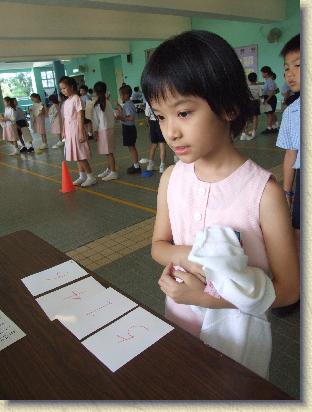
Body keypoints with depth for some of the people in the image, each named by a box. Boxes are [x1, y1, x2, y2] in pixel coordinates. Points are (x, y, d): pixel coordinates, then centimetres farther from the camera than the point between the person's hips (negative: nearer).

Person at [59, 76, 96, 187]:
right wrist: (63, 131, 14)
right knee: (77, 155, 11)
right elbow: (65, 118, 16)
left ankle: (91, 177, 1)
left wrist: (81, 132, -19)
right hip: (69, 132, 8)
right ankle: (82, 176, 19)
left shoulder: (76, 98, -10)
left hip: (76, 130, -8)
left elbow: (80, 117, -15)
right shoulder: (66, 102, 13)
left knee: (80, 155, -7)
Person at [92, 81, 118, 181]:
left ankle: (113, 172, -2)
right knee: (108, 152, 15)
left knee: (109, 152, -5)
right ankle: (109, 169, 25)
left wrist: (95, 131, -3)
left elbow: (95, 119, -10)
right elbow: (113, 116, 10)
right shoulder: (108, 102, 6)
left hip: (103, 130, -7)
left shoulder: (96, 104, -12)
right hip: (110, 128, 7)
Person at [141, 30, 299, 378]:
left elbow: (288, 288, -17)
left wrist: (205, 297, -27)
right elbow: (158, 244, 2)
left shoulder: (262, 190, -24)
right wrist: (183, 255, -21)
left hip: (238, 327, -4)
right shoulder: (171, 178, -10)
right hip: (179, 319, 4)